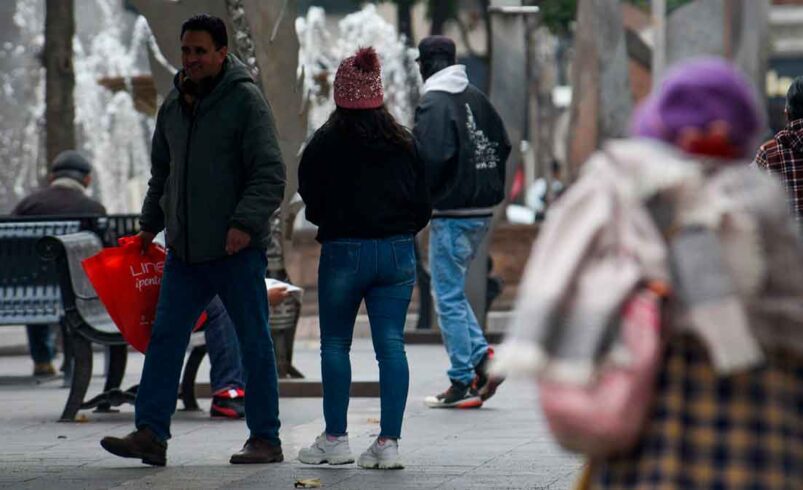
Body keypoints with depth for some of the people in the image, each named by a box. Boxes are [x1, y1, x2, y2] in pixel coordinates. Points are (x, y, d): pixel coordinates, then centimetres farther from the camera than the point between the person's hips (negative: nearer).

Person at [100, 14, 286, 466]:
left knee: (254, 343, 2)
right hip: (184, 251, 7)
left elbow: (270, 173, -13)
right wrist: (150, 224, 22)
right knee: (165, 339, 1)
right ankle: (151, 435, 1)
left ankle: (266, 439, 8)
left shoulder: (245, 99, -8)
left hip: (237, 249, -7)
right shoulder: (173, 106, 14)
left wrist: (246, 222, -23)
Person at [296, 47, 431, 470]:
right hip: (397, 252, 3)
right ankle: (389, 442, -2)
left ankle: (335, 438, 11)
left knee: (335, 344, 9)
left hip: (343, 252, -3)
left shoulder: (325, 144, -6)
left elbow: (311, 201, 0)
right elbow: (423, 203, 8)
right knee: (391, 344, 2)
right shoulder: (402, 143, 5)